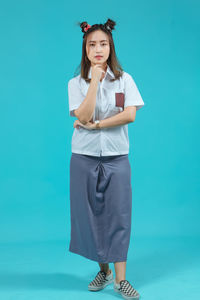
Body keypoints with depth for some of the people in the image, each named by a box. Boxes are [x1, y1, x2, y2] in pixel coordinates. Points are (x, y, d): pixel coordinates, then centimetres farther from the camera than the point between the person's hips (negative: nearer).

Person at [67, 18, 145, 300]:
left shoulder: (125, 79, 3)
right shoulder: (76, 83, 2)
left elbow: (130, 114, -10)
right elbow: (83, 115, -13)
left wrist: (95, 124, -12)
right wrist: (95, 80, -15)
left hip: (117, 157, -1)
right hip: (85, 158, 1)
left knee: (119, 215, -1)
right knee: (91, 214, 6)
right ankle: (104, 270, 23)